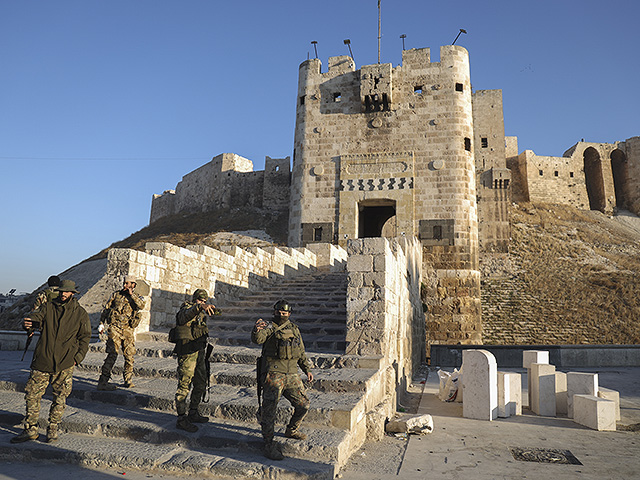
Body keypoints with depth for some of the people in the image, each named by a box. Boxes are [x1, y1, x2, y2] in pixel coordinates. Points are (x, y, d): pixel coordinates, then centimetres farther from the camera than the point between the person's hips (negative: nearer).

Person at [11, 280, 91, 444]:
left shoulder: (81, 313, 4)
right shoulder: (48, 307, 8)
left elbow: (85, 337, 7)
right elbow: (36, 318, -6)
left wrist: (77, 358, -2)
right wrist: (27, 323, -31)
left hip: (65, 364, -1)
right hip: (42, 360, 1)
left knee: (60, 397, 4)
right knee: (32, 394, 3)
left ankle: (53, 429, 20)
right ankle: (30, 430, 17)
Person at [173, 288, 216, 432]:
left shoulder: (201, 314, 17)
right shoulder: (186, 308, -8)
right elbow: (185, 315, -37)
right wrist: (199, 307, -52)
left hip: (199, 354, 9)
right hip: (187, 353, -9)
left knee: (200, 385, 15)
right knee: (184, 385, -4)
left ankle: (193, 413, 28)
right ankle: (181, 419, 3)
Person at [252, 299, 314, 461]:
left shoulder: (294, 329, 18)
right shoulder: (269, 328, 2)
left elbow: (301, 352, 26)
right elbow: (257, 339, -20)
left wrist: (307, 369, 21)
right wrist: (257, 329, -41)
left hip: (292, 375, 6)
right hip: (273, 374, -5)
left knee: (303, 405, 8)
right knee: (269, 408, -6)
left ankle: (292, 430, 32)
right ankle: (269, 444, 6)